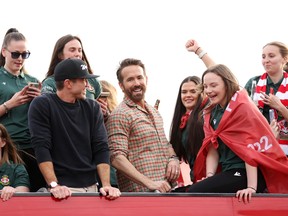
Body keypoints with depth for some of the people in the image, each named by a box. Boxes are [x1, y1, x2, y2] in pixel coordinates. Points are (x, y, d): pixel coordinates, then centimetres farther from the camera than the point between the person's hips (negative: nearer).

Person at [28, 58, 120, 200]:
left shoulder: (92, 107, 9)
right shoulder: (42, 105, -3)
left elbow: (101, 148, 4)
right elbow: (41, 147, -11)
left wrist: (106, 185, -8)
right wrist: (54, 185, -20)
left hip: (91, 186, 4)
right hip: (64, 188, -4)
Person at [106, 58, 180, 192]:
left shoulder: (154, 112, 19)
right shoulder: (120, 115, -7)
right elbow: (117, 159, -15)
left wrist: (173, 158, 6)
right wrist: (149, 183, -23)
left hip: (166, 188, 7)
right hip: (141, 191, -7)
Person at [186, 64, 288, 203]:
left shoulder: (243, 107, -9)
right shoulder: (211, 113, 14)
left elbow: (250, 148, -15)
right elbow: (212, 148, 9)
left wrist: (251, 187, -21)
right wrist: (209, 177, -7)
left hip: (248, 173, -7)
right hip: (227, 172, 7)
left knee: (194, 193, -23)